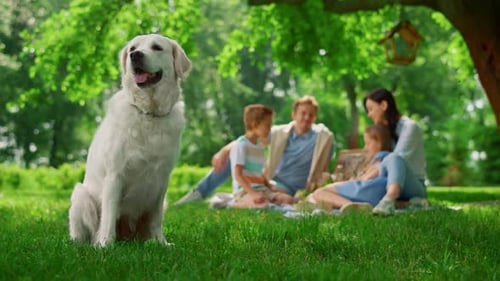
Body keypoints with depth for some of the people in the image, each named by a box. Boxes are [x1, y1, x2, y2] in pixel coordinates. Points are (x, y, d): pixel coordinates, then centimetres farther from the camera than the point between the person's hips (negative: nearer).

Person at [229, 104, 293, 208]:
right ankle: (236, 204, -6)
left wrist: (270, 187, 4)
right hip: (244, 191, -8)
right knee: (263, 204, -36)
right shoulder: (240, 146, -11)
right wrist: (253, 193, -28)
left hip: (261, 189, 8)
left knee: (288, 199, -9)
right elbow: (238, 175, -18)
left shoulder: (260, 146, 16)